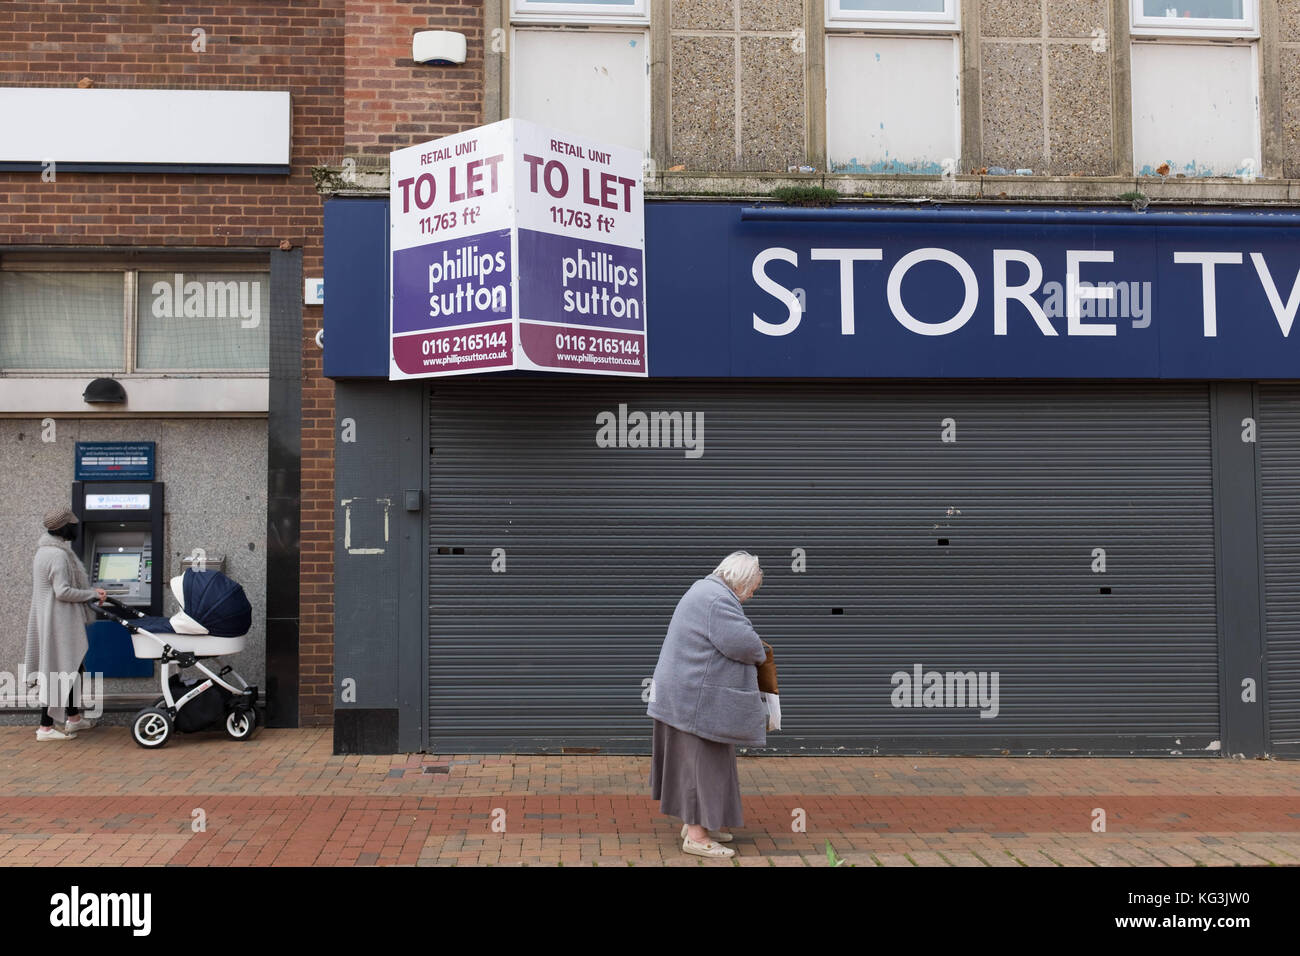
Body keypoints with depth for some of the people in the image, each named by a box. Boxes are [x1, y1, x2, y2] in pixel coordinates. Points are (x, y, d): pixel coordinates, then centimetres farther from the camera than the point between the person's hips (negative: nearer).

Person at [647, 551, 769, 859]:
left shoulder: (705, 591, 16)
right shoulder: (717, 599, -19)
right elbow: (742, 643, -24)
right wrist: (759, 654, -3)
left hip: (686, 696, 11)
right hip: (698, 700, -11)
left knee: (694, 761, 17)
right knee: (703, 762, -4)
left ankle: (693, 823, 26)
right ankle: (696, 837, 2)